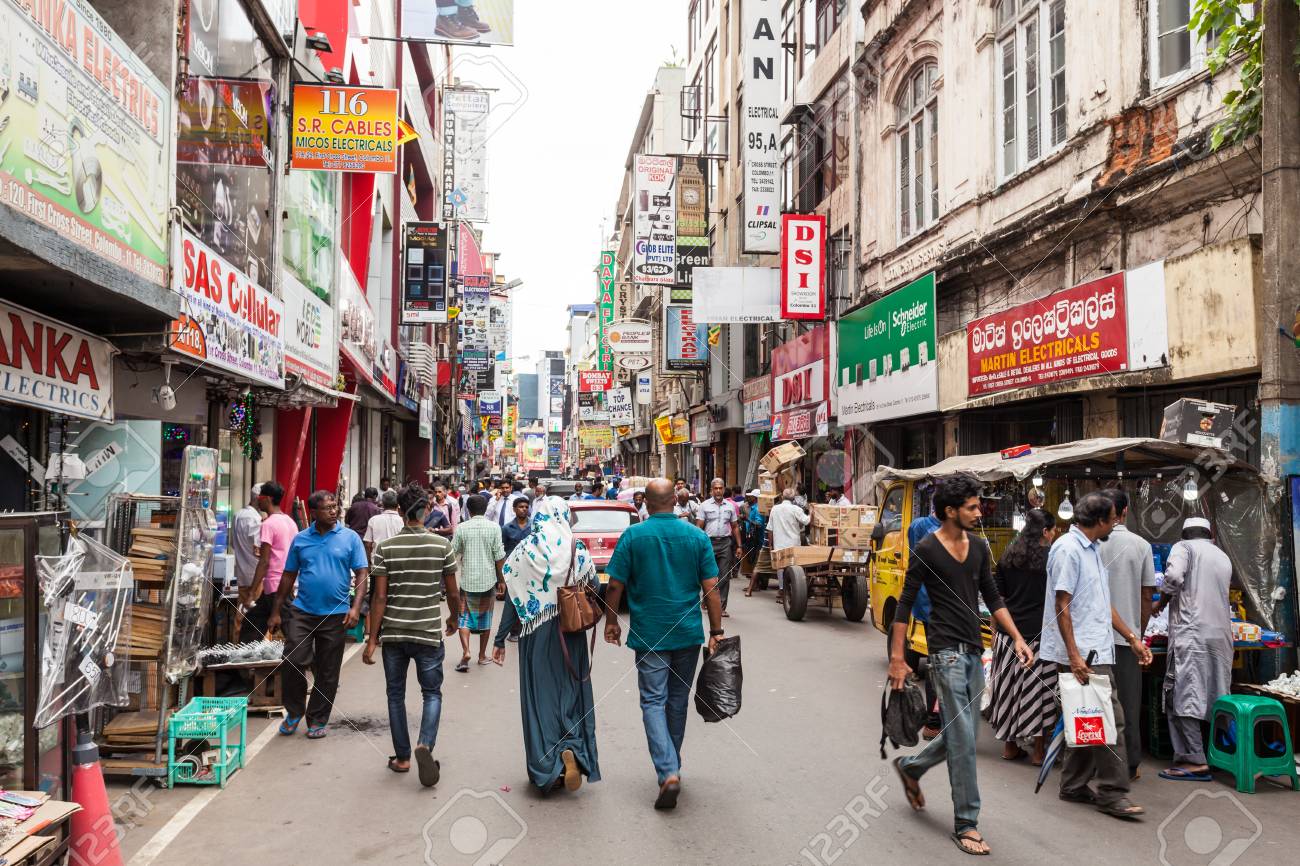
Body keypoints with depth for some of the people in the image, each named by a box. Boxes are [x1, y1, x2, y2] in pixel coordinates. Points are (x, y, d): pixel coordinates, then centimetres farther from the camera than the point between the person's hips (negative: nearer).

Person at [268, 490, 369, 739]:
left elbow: (362, 574, -3)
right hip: (303, 611, 1)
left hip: (335, 615, -1)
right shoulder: (300, 539, 5)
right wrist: (276, 612, 10)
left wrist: (355, 608, -14)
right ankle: (294, 711, 17)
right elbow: (289, 576, 11)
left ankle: (317, 720, 21)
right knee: (292, 662, -6)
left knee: (327, 672, 7)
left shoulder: (350, 538, -1)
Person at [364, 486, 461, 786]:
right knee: (432, 693, 12)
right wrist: (454, 618, 20)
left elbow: (380, 597, -8)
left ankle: (402, 758, 21)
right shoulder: (442, 545, -7)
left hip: (393, 634, 1)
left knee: (396, 694, 15)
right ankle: (425, 744, -10)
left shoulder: (384, 547, -6)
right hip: (429, 632, -1)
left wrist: (372, 639, -2)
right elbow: (452, 593, 0)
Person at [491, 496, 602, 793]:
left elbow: (513, 600, -5)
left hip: (535, 634, 0)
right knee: (572, 691, 12)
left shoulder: (524, 550, -4)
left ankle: (546, 768, 13)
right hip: (570, 635, 0)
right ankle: (572, 750, -10)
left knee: (539, 694, 10)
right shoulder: (578, 549, -3)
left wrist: (500, 639, 2)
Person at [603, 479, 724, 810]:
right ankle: (672, 765, 31)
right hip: (688, 633, 3)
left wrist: (611, 621, 9)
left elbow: (615, 586, -5)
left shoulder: (633, 536, -6)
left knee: (653, 702, 2)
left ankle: (668, 773, -14)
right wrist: (716, 630, 4)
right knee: (678, 700, 17)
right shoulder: (697, 536, -2)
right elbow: (711, 589, -3)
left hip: (648, 634, -2)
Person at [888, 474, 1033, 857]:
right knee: (963, 739, -6)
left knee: (963, 735, 14)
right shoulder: (926, 550, -11)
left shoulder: (979, 547, 9)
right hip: (947, 651, -7)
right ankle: (966, 823, 5)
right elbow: (905, 605, -9)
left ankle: (910, 767, 38)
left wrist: (1016, 638, 5)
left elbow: (992, 597, 16)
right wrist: (896, 658, -11)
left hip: (974, 650, 7)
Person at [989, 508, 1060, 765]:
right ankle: (1039, 750, 9)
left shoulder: (1009, 556, 7)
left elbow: (996, 595, 8)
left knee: (1009, 687, 11)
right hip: (1040, 633, -4)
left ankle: (1010, 746, 20)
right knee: (1039, 689, 3)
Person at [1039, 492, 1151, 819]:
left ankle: (1074, 786, 20)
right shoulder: (1068, 549, -12)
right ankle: (1112, 793, -2)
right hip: (1083, 654, -10)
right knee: (1110, 720, -9)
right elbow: (1062, 606, -17)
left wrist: (1132, 638, 20)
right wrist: (1074, 654, -21)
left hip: (1097, 652, 10)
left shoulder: (1093, 549, 18)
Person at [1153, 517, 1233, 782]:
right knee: (1215, 699, 12)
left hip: (1191, 633, -7)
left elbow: (1173, 576, -16)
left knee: (1182, 697, -7)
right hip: (1222, 634, 7)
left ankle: (1195, 762, -11)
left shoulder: (1184, 547, 2)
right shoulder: (1223, 557, 21)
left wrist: (1161, 602, 0)